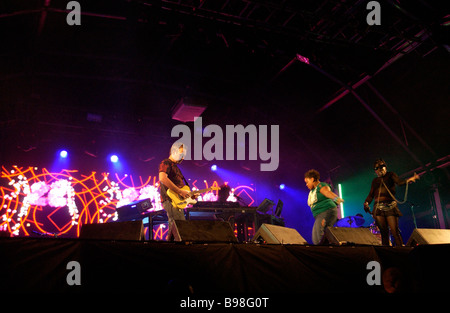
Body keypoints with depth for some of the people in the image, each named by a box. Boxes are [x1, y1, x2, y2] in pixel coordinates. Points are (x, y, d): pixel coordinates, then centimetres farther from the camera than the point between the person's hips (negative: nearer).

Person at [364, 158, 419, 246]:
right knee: (384, 232, -3)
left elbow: (399, 182, -5)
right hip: (378, 208, 3)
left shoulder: (390, 175, 14)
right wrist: (366, 203, -1)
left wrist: (408, 180, -27)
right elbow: (371, 194, 19)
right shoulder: (375, 181, 25)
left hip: (390, 206, -3)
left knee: (395, 231, -15)